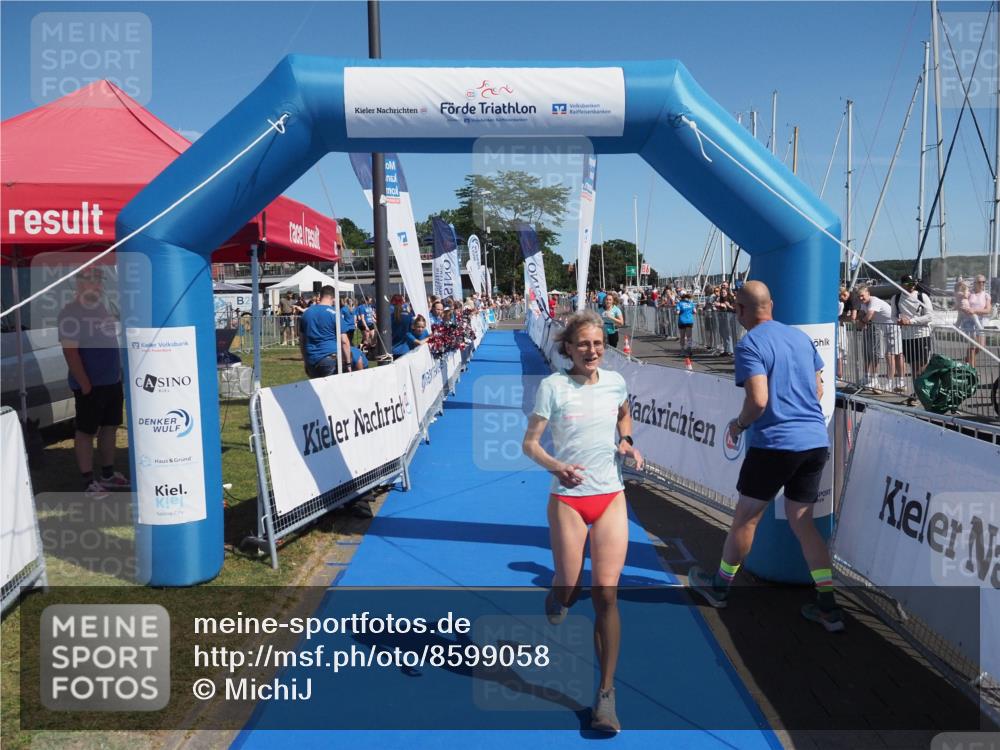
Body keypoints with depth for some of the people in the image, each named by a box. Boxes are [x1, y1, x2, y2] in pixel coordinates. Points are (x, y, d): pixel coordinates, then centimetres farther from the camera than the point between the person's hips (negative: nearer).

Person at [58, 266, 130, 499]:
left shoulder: (104, 306, 10)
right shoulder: (70, 312, -14)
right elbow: (70, 351, -18)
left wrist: (120, 373, 15)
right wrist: (85, 384, -20)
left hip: (113, 381, 8)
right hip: (90, 385, -8)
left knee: (110, 427, 14)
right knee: (86, 432, 2)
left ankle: (108, 474, 26)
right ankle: (88, 482, 9)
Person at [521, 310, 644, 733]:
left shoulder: (615, 381, 3)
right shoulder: (553, 387, -8)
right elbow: (529, 443, -7)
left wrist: (626, 441, 5)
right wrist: (556, 467, -26)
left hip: (611, 498, 2)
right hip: (568, 499, -2)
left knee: (606, 593, -3)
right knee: (567, 588, 6)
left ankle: (606, 693, 8)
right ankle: (557, 597, 47)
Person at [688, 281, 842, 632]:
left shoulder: (750, 345, -11)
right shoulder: (801, 337, 11)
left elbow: (758, 400, -21)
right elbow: (818, 390, 17)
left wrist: (739, 424, -2)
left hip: (774, 443, -7)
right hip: (816, 442, 7)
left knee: (745, 516, 10)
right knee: (802, 522, 15)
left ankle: (719, 586, 28)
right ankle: (828, 608, 13)